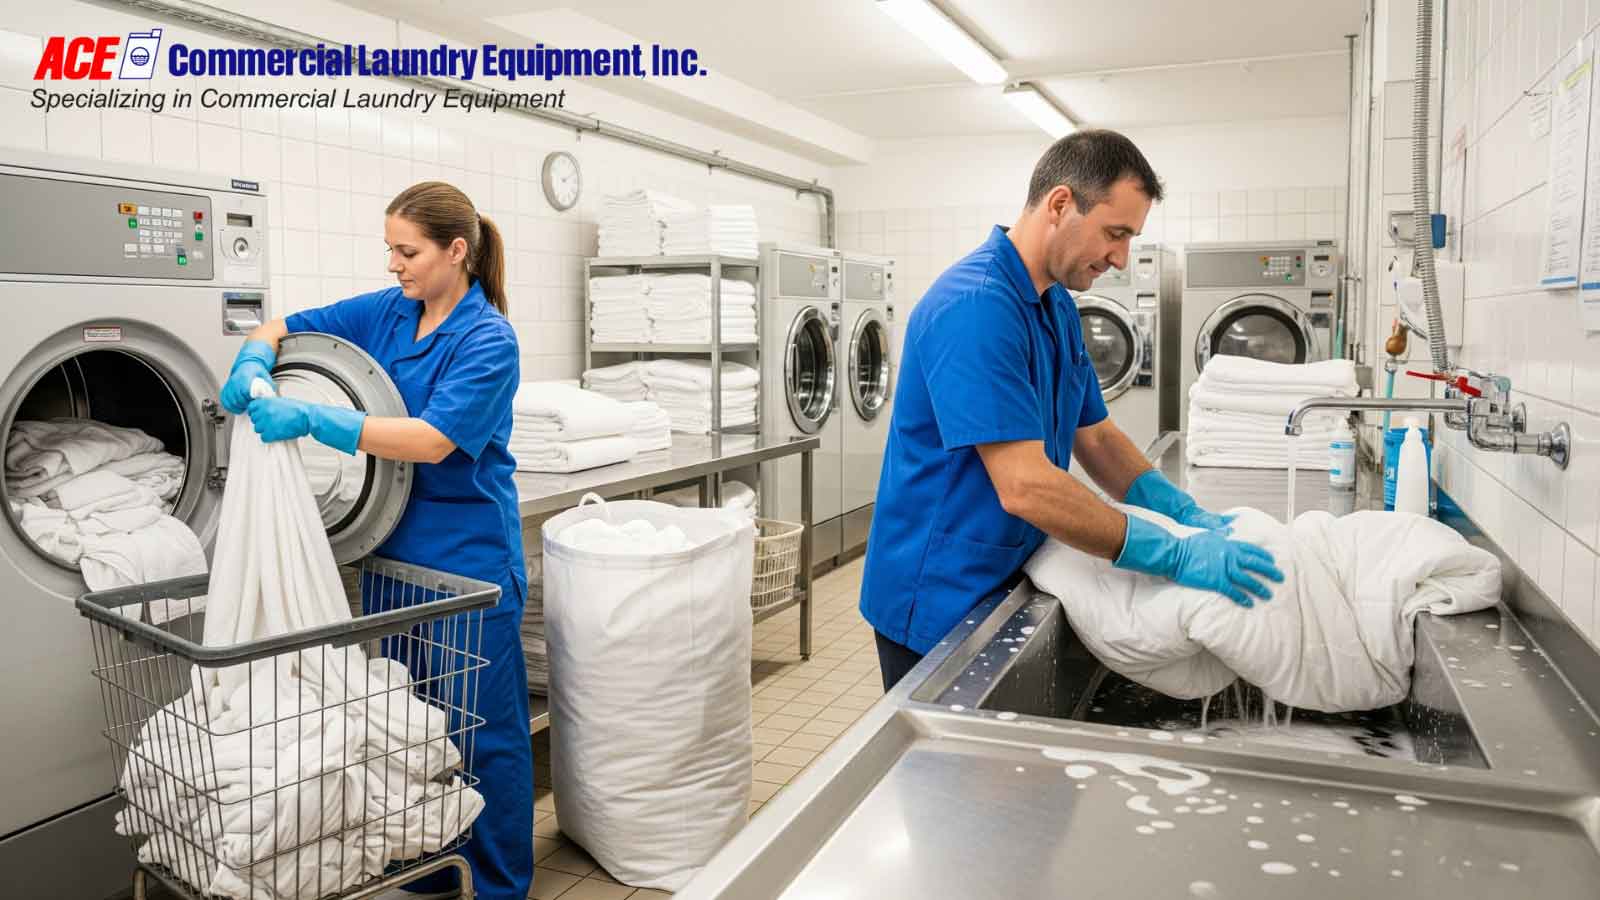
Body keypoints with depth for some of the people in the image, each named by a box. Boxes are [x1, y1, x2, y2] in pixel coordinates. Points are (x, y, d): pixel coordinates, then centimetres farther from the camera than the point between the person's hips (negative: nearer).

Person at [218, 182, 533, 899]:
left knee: (483, 728, 3)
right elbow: (283, 327, 11)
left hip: (468, 556, -7)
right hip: (397, 548, 7)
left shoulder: (487, 340, -15)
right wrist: (254, 362, -12)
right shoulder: (385, 313, 5)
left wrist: (311, 419, -29)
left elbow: (434, 440, -25)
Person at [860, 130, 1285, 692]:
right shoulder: (975, 306, -24)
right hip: (941, 601, -9)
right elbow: (1024, 488, -30)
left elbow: (1095, 438, 13)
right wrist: (1176, 556, -25)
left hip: (1004, 586, 9)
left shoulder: (1059, 307, 7)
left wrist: (1188, 514, -2)